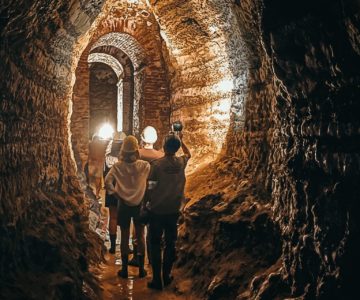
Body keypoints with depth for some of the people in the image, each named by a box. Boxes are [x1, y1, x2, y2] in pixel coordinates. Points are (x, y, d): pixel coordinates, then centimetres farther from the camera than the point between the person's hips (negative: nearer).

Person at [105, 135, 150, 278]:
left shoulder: (118, 166, -10)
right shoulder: (144, 165, -10)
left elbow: (107, 182, -17)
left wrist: (118, 196, -9)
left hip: (124, 205, 0)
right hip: (139, 205, 0)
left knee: (124, 237, 10)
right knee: (140, 236, 12)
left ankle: (124, 269, 18)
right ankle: (141, 269, 19)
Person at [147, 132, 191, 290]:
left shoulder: (157, 164, -15)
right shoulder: (181, 162, -4)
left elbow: (150, 187, -10)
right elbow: (188, 153, 20)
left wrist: (148, 203, 4)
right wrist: (181, 139, 25)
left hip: (157, 210, -3)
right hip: (173, 210, 3)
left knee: (155, 244, 8)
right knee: (170, 243, 16)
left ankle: (157, 280, 11)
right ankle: (167, 276, 26)